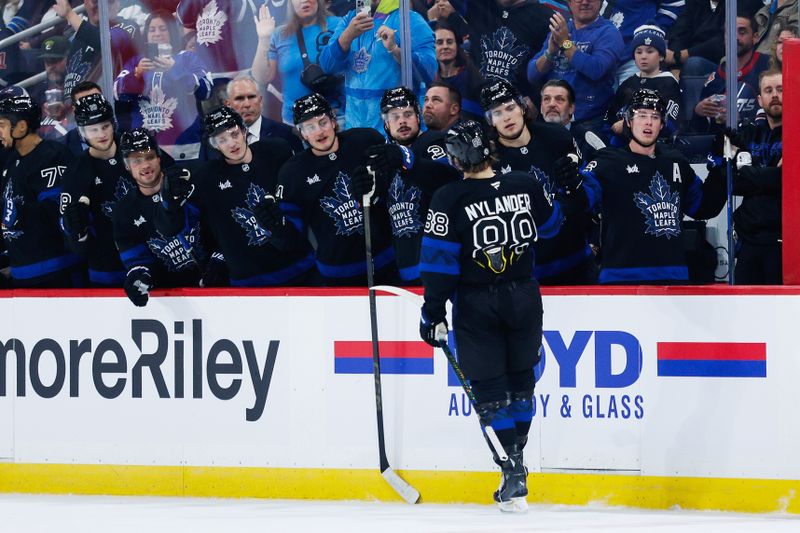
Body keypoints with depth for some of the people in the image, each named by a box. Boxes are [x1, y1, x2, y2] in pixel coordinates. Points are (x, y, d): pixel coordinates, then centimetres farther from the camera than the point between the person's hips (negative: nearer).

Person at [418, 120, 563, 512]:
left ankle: (513, 475, -5)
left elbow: (440, 260, -13)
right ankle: (514, 460, 26)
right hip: (524, 298, 3)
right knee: (520, 380, 20)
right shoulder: (525, 186, -5)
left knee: (489, 389, 3)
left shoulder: (449, 200, -15)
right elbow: (550, 225, 14)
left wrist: (434, 312, -6)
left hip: (475, 305, -3)